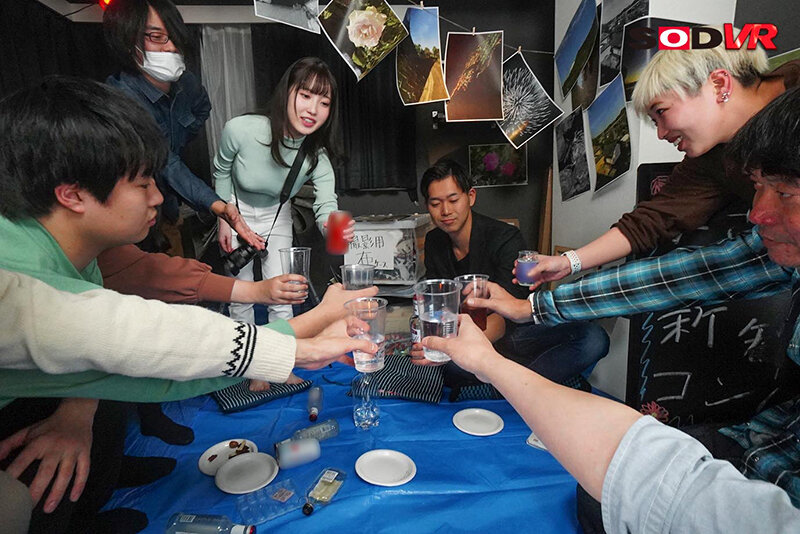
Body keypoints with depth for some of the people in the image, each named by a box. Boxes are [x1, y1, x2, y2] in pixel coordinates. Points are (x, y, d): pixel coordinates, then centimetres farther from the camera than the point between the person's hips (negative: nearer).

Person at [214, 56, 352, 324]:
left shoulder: (317, 156, -24)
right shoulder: (240, 129, -29)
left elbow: (326, 206, -28)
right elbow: (222, 171, -9)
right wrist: (224, 219, -6)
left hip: (276, 215, 1)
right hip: (237, 211, -1)